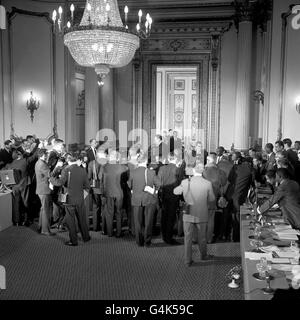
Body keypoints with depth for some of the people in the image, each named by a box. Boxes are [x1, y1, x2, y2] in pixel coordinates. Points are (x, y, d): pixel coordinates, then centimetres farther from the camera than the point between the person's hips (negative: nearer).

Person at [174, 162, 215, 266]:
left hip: (188, 215, 0)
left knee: (188, 238, 9)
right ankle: (203, 255, 38)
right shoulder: (208, 184, -12)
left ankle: (187, 260, 13)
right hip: (202, 215, 0)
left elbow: (175, 191, 5)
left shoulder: (185, 182, -11)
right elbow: (212, 199, 0)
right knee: (202, 237, 19)